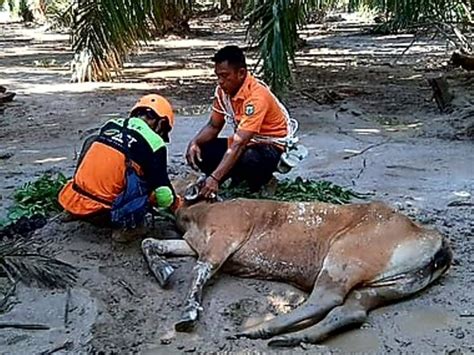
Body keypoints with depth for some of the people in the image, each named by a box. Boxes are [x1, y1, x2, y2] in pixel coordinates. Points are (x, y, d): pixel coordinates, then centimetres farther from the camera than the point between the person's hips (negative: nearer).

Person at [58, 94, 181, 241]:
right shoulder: (153, 142, -3)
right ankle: (128, 225, -6)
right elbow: (163, 194, -3)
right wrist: (176, 202, 20)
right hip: (100, 215, -5)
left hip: (69, 201, 5)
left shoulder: (110, 125, 13)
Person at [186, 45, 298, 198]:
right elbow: (213, 126, 6)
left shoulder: (256, 96, -29)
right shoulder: (223, 90, -5)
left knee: (248, 160, -40)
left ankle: (262, 177, -6)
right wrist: (195, 142, -16)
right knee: (199, 152, -14)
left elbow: (239, 144, -36)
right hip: (245, 143, 7)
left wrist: (215, 178, -42)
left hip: (269, 146, -7)